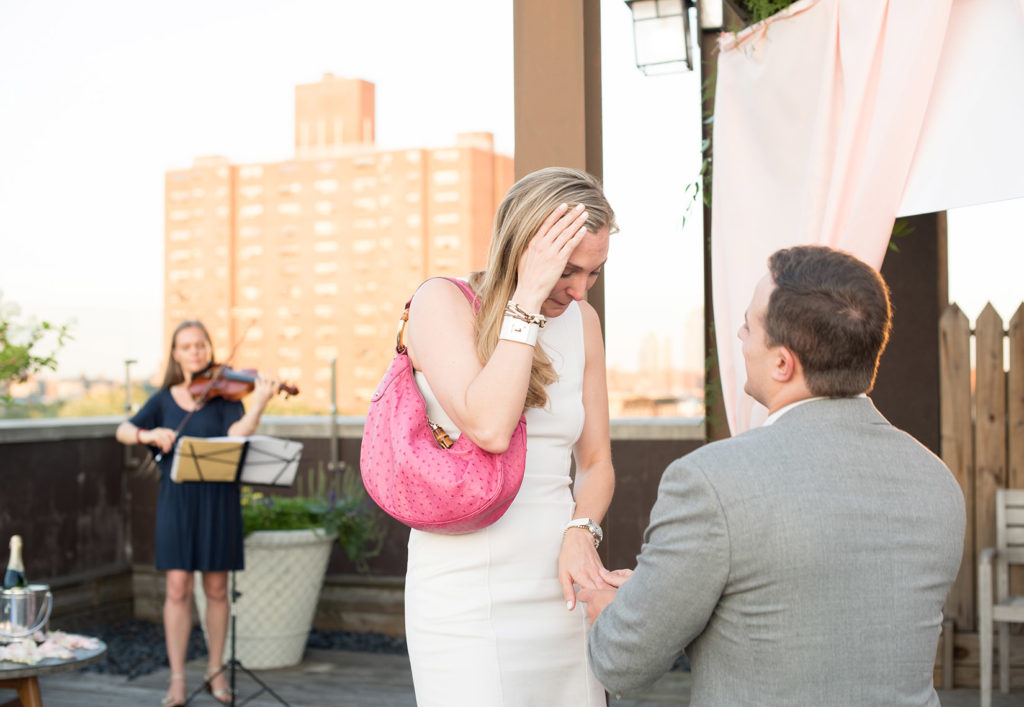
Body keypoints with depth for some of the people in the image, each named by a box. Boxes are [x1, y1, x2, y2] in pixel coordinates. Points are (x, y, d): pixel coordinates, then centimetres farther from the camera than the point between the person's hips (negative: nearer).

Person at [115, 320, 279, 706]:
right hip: (176, 499, 1)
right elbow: (123, 431, 1)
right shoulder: (164, 399, 10)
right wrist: (147, 434, -19)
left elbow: (238, 435, -14)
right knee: (178, 588, -2)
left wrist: (258, 403, -29)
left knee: (216, 588, 5)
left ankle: (216, 671, 20)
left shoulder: (225, 392, 2)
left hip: (217, 500, -1)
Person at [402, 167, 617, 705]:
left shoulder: (581, 321, 8)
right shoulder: (441, 302, -7)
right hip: (467, 595, -5)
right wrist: (528, 300, -18)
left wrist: (581, 532, -6)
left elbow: (596, 460, 13)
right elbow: (488, 428, -22)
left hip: (558, 587, 5)